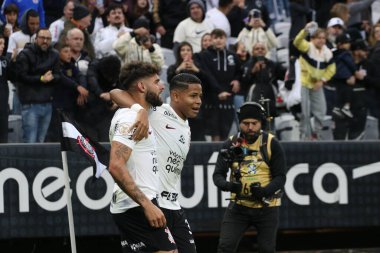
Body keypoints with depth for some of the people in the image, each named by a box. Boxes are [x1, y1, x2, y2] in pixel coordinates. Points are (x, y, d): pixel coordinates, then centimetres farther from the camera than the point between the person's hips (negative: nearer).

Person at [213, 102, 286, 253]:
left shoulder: (271, 144, -6)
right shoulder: (231, 144, -1)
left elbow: (280, 177, -8)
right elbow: (218, 174, -5)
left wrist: (264, 191, -28)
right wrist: (227, 185, -29)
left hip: (266, 207, -1)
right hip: (238, 206, 1)